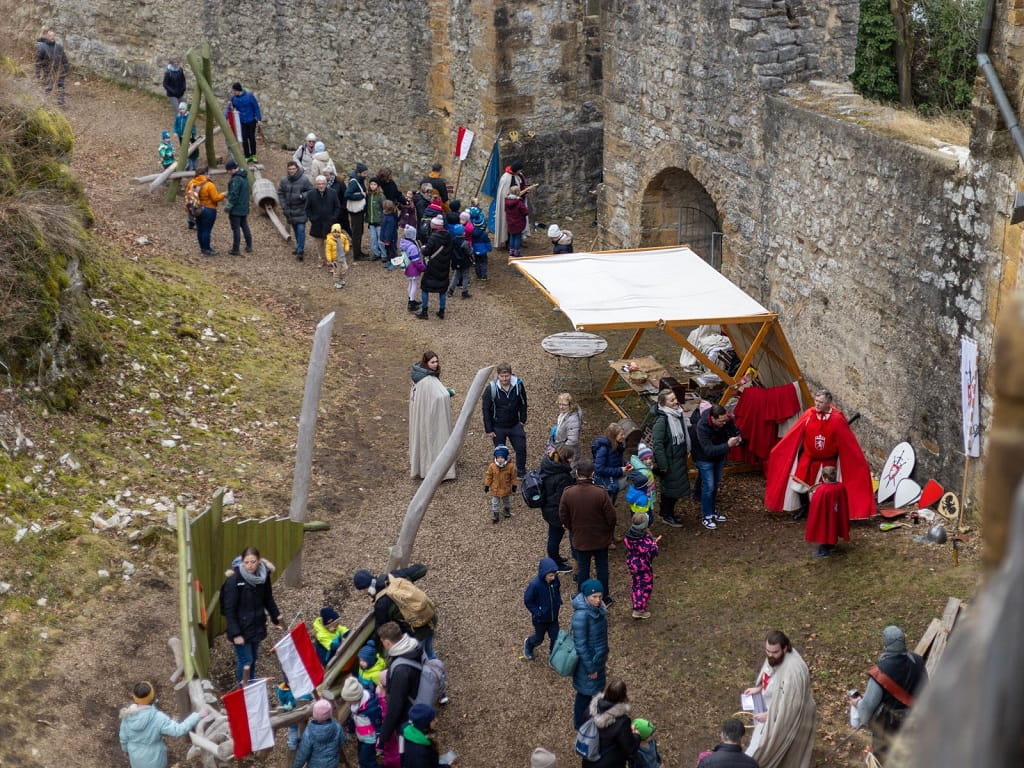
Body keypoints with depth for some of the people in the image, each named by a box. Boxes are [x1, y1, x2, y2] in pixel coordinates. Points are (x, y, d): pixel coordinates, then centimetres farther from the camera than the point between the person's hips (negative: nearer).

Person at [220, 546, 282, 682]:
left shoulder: (263, 576, -5)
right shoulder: (234, 580, -20)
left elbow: (268, 599, 12)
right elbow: (229, 610, -18)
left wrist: (276, 618, 12)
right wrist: (235, 634, -20)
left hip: (257, 626, 5)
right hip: (241, 628, -5)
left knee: (254, 658, 17)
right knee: (245, 661, -2)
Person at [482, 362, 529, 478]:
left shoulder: (518, 385, -12)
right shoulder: (491, 389, -19)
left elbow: (523, 403, 4)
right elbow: (485, 409, -11)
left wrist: (523, 421, 5)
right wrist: (488, 429, -10)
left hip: (515, 425, 2)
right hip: (498, 428, -2)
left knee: (521, 448, 6)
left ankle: (521, 473, 25)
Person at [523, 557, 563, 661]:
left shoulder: (555, 579, -17)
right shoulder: (534, 584, -32)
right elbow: (527, 600, -18)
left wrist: (559, 603, 0)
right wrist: (537, 612, -18)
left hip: (554, 616, 4)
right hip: (540, 619, -4)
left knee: (555, 638, 11)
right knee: (539, 639, 19)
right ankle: (528, 644, 51)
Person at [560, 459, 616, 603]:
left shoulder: (568, 493, -17)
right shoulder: (600, 493, -24)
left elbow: (563, 516, -5)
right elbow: (611, 517, -15)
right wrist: (610, 532, 6)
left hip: (579, 538, 1)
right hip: (600, 538, -1)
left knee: (582, 568, 17)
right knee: (602, 567, 16)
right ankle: (604, 598, 28)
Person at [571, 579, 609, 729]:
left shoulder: (597, 607, -8)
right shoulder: (581, 615, -33)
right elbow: (580, 644, -26)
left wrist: (604, 654, 17)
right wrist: (590, 668, -18)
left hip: (598, 656, 8)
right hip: (588, 659, -8)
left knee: (595, 689, 26)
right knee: (585, 692, 14)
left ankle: (586, 715, 49)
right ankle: (579, 723, 37)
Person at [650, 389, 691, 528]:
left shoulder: (677, 414, 2)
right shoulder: (661, 420, -25)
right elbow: (657, 444, -23)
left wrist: (686, 451, 18)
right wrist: (662, 465, -20)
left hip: (679, 458, 9)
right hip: (669, 460, -8)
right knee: (670, 486, 4)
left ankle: (665, 511, 36)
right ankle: (668, 516, 22)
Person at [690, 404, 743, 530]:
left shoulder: (727, 420, -22)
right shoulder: (702, 426, -37)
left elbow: (735, 431, -5)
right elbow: (709, 450, -40)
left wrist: (738, 438, -30)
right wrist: (728, 445, -50)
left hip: (719, 456, 6)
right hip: (705, 458, -6)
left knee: (716, 484, 18)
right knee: (708, 486, -6)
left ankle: (713, 512, 35)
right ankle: (706, 517, 8)